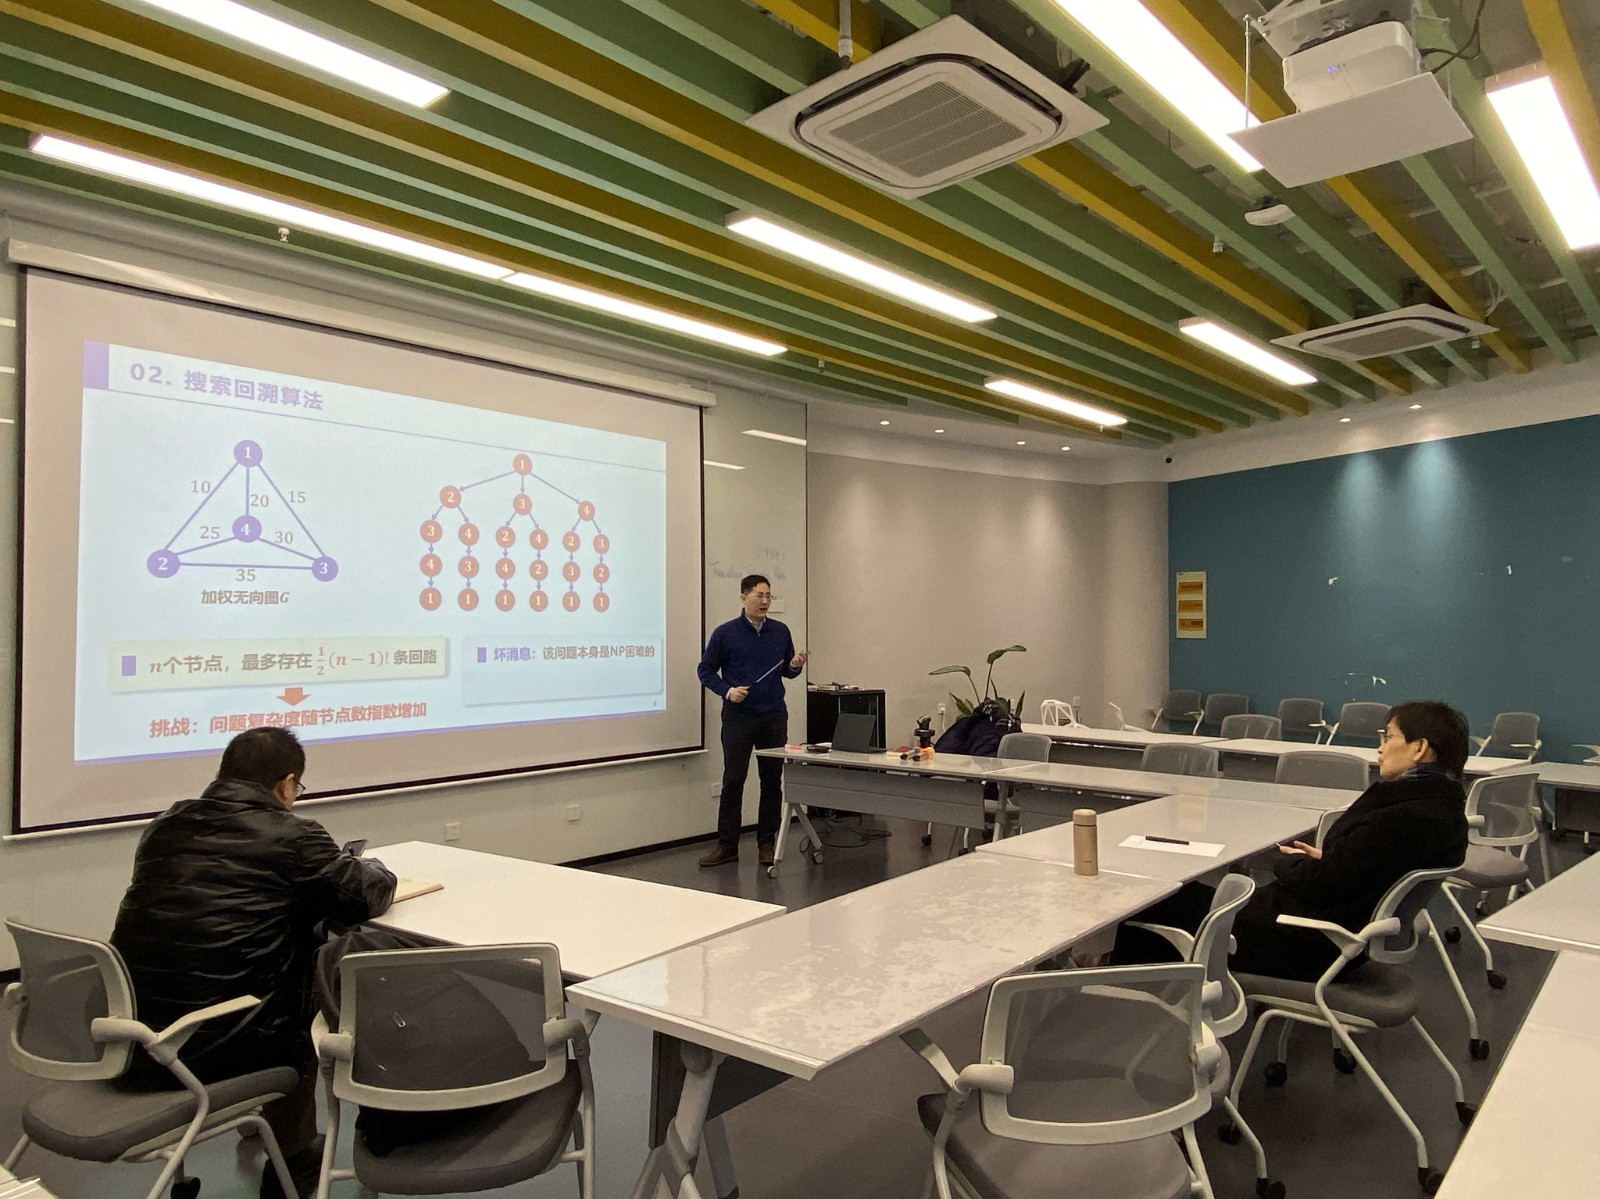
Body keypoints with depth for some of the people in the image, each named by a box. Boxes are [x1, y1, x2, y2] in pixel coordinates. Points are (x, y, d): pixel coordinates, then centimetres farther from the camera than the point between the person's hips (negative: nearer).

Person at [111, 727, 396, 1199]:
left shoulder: (165, 825, 7)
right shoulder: (292, 836, -11)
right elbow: (366, 895, -6)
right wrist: (369, 867, 17)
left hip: (129, 1038, 7)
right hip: (216, 1049, -6)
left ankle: (259, 1129, 45)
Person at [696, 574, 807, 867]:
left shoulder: (781, 631, 6)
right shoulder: (725, 633, -4)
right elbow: (705, 670, 2)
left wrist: (794, 667, -8)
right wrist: (727, 691, -13)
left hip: (774, 717, 3)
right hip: (738, 717, -3)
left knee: (772, 782, 6)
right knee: (733, 782, -1)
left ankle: (767, 843, 17)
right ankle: (727, 846, 7)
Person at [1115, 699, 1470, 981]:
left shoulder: (1403, 816, -28)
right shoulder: (1440, 803, 3)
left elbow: (1318, 885, -23)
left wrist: (1288, 861, -3)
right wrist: (1323, 858, 5)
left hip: (1308, 947, -10)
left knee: (1159, 901, 3)